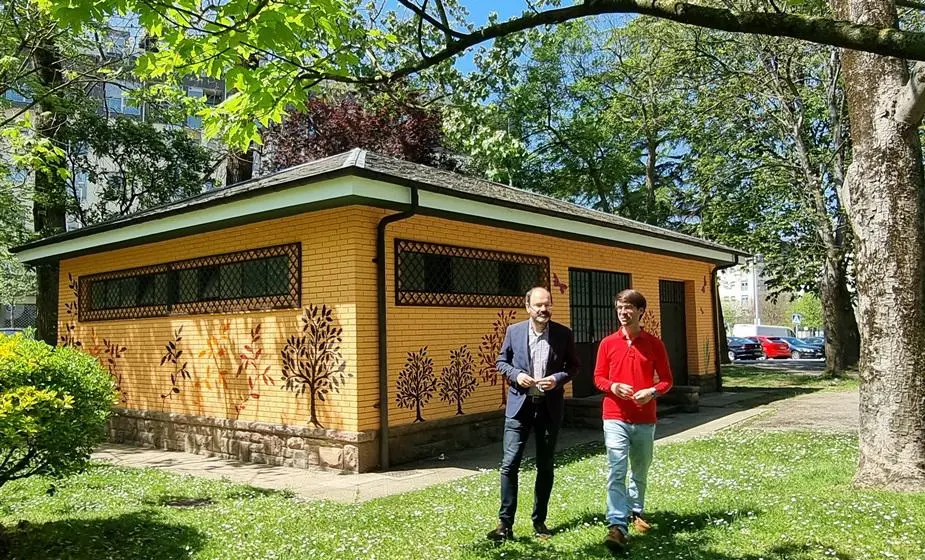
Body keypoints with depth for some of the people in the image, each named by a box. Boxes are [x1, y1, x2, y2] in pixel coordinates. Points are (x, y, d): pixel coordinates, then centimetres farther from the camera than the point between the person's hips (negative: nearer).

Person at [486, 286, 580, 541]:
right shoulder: (514, 331, -1)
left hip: (550, 406, 1)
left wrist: (558, 378, -13)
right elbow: (501, 361, 8)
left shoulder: (563, 333, -1)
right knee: (510, 463, -6)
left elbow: (573, 365, 6)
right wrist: (515, 375, -12)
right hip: (519, 405, -1)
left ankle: (539, 520, 25)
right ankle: (505, 523, 3)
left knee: (545, 465, 11)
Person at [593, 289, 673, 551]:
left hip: (644, 420, 1)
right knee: (617, 472, -11)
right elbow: (598, 377, 7)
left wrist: (652, 391, -15)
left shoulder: (654, 344, 1)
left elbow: (667, 379, 6)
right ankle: (617, 526, -14)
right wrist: (613, 386, -14)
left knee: (640, 471, 17)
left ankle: (636, 512, 38)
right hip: (615, 418, -1)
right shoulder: (608, 343, 2)